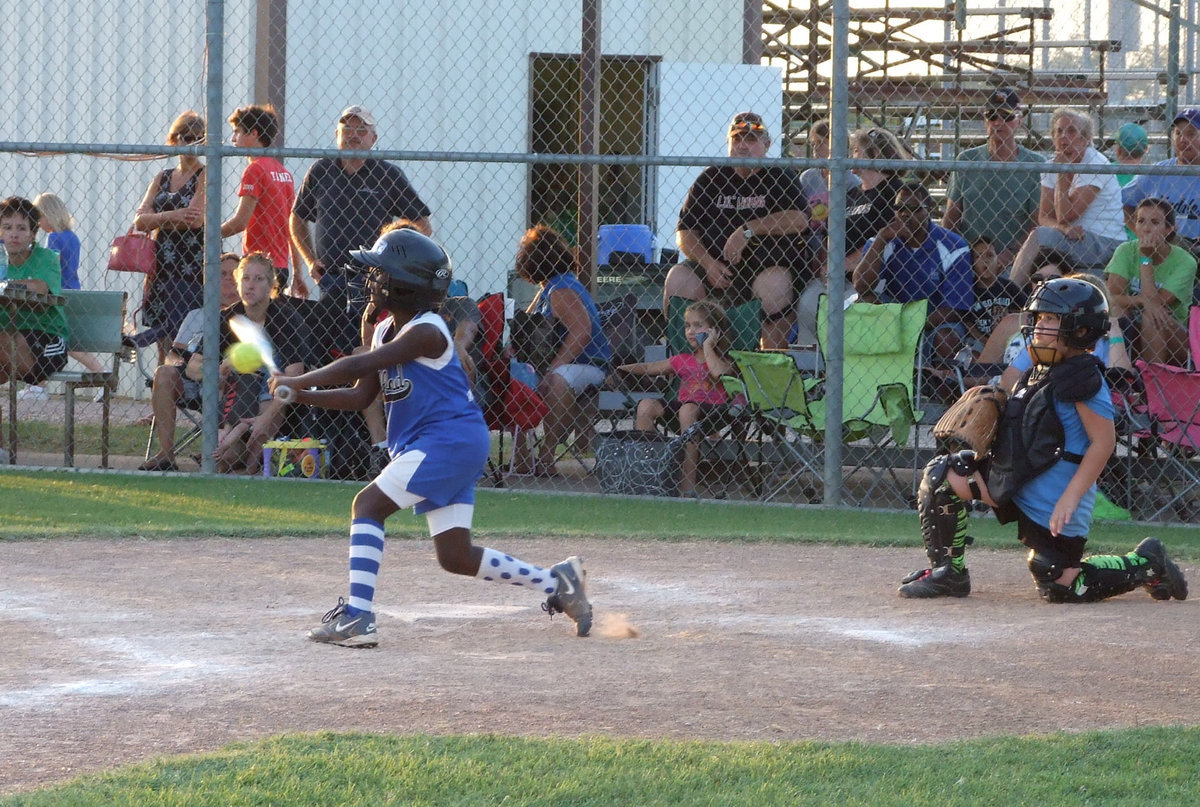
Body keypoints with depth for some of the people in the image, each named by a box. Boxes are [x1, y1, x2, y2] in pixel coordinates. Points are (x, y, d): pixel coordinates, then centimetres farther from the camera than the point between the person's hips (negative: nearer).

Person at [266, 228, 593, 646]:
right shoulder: (385, 332, 13)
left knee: (368, 505, -13)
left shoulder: (426, 332, -16)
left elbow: (357, 365, -24)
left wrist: (298, 380, -17)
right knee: (456, 556, 8)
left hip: (451, 439, -10)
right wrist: (301, 395, 0)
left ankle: (356, 617, -20)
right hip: (437, 447, 10)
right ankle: (555, 581, 15)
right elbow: (360, 395, 13)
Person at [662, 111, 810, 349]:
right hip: (715, 265, 3)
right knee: (678, 278, -23)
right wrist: (707, 263, -10)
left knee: (774, 283, -34)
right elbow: (685, 230, 9)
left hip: (766, 264, -3)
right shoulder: (711, 178, 12)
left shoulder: (780, 177, 4)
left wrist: (748, 230, -17)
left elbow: (800, 219, -12)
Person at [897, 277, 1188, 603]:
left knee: (1060, 588, -4)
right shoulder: (1041, 371, 10)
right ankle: (949, 572, 7)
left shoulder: (1084, 379, -18)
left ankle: (1145, 564, 15)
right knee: (941, 475, -1)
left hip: (1054, 502, -9)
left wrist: (1069, 498, -25)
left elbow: (1103, 441, -21)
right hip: (1020, 487, 9)